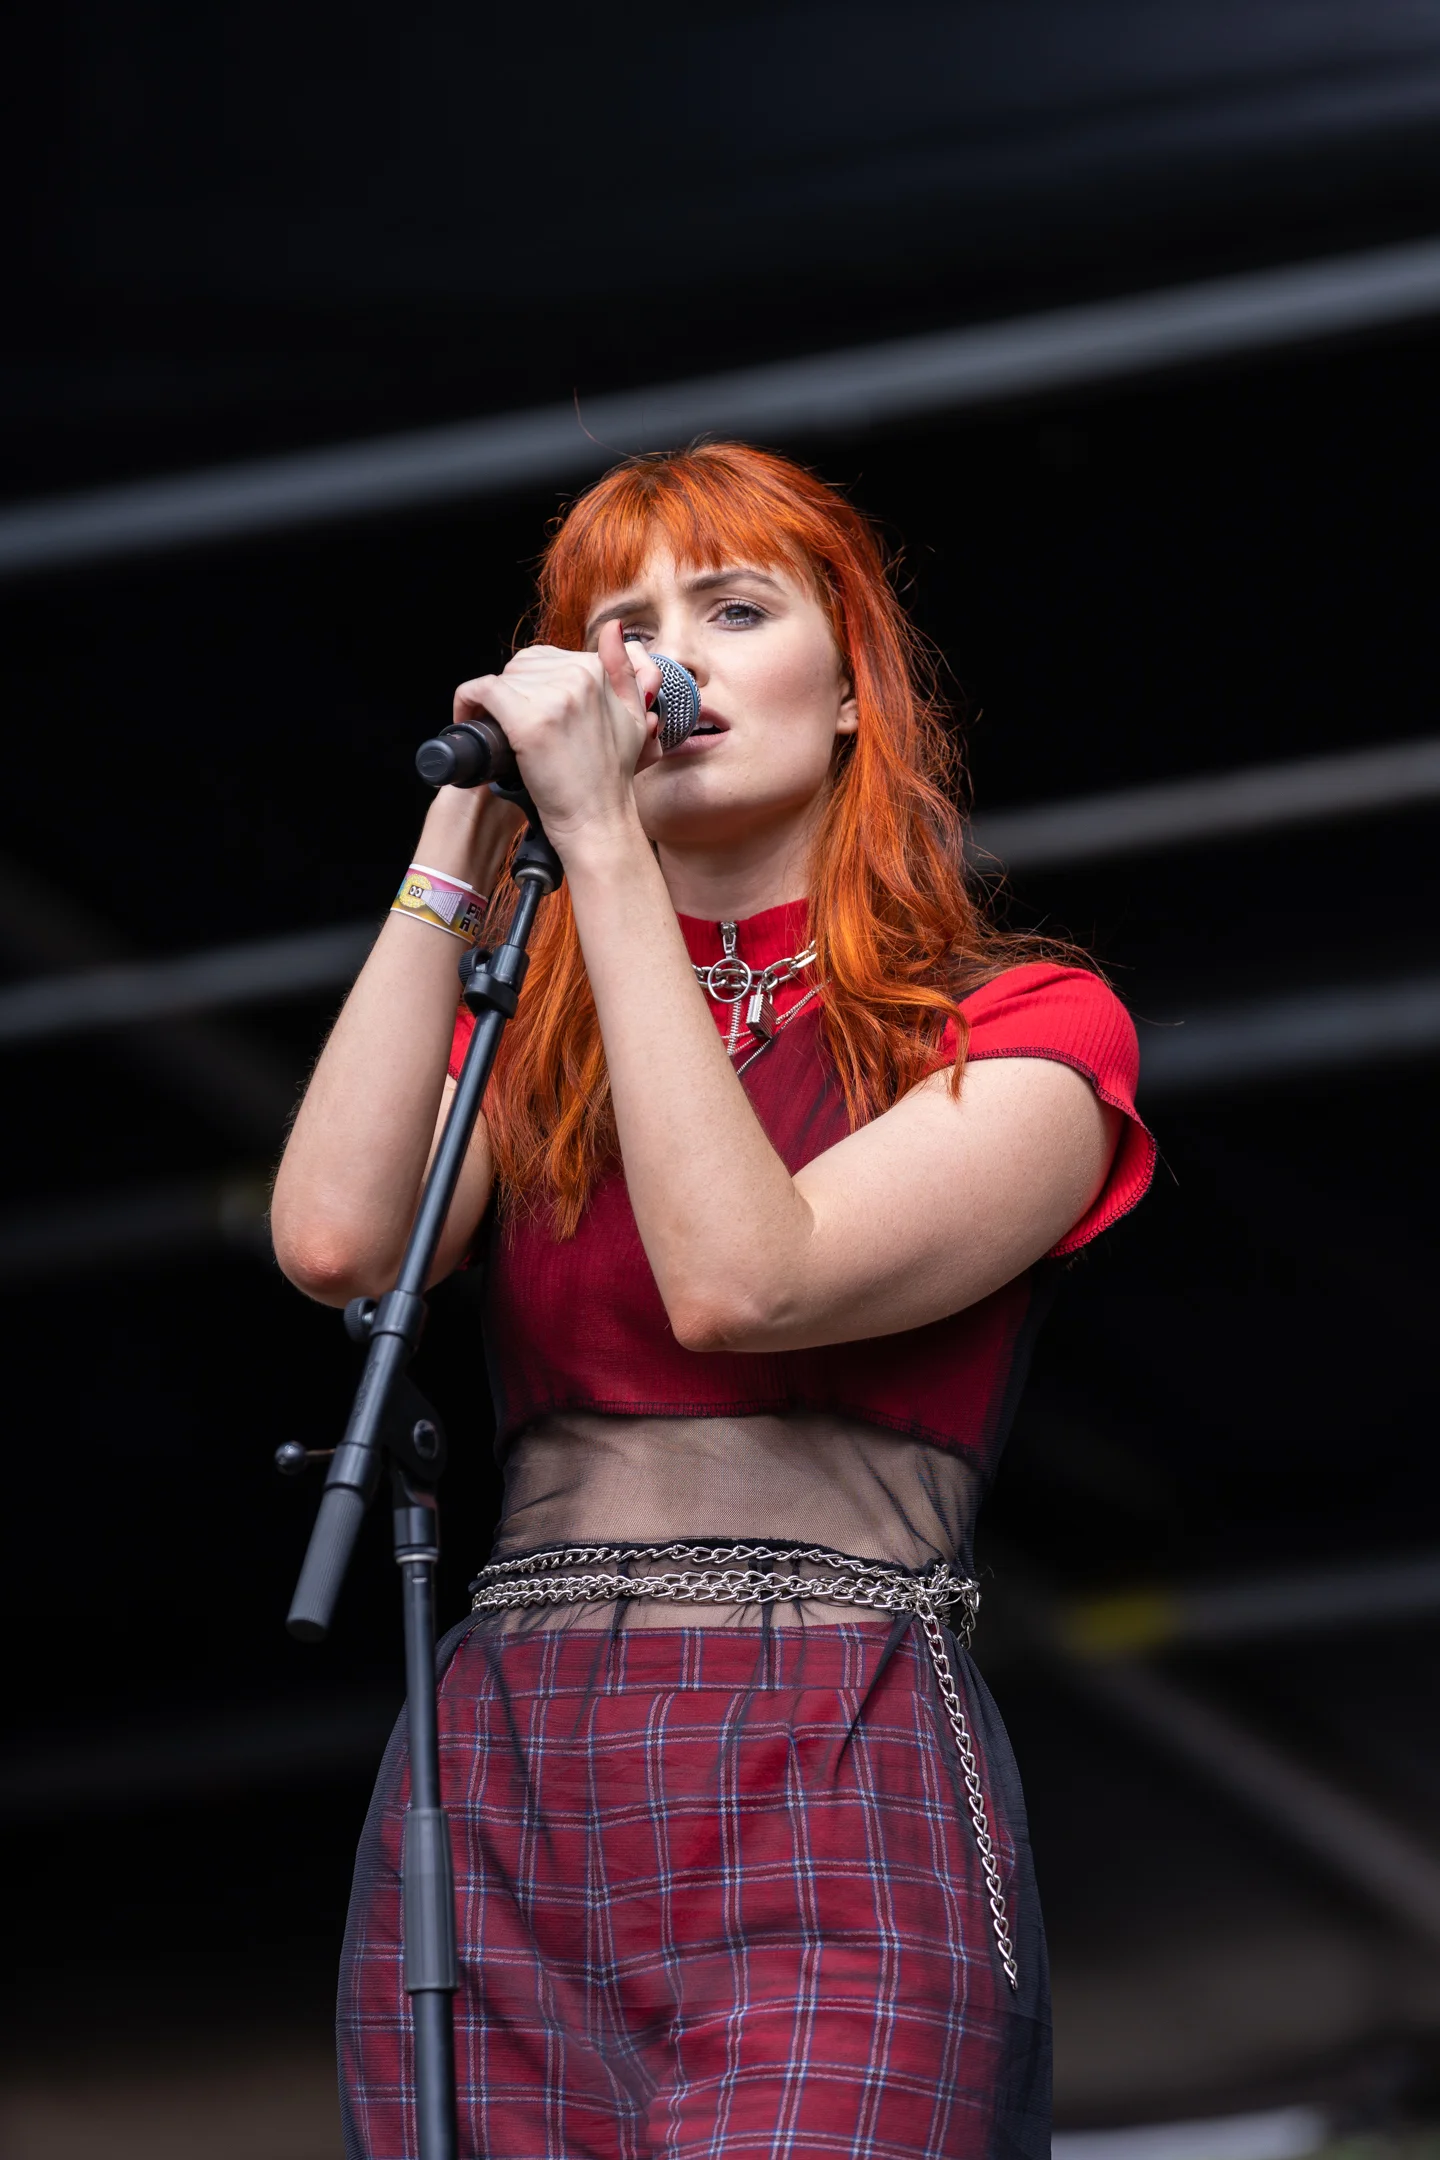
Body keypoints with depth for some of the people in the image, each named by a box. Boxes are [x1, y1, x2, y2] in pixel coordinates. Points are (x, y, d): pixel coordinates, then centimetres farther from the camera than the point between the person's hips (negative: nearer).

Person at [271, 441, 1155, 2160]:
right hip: (493, 1795, 4)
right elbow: (337, 1240, -2)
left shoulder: (1023, 1030, 7)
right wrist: (467, 836, 2)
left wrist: (598, 841, -8)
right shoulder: (529, 1054, 20)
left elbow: (746, 1279, -10)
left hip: (833, 1794, -3)